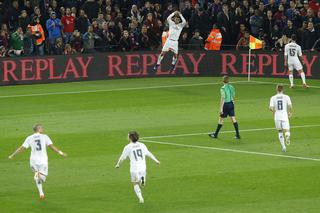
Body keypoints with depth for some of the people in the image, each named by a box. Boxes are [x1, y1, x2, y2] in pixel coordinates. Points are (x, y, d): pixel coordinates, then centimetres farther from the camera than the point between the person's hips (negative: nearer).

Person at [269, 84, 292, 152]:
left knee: (280, 132, 18)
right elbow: (290, 106, -6)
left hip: (277, 116, 1)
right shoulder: (286, 97, 1)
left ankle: (283, 146, 13)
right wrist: (290, 113, 13)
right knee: (286, 131, -4)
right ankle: (287, 135, -41)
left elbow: (271, 108, -7)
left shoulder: (273, 98, 2)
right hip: (284, 116, -1)